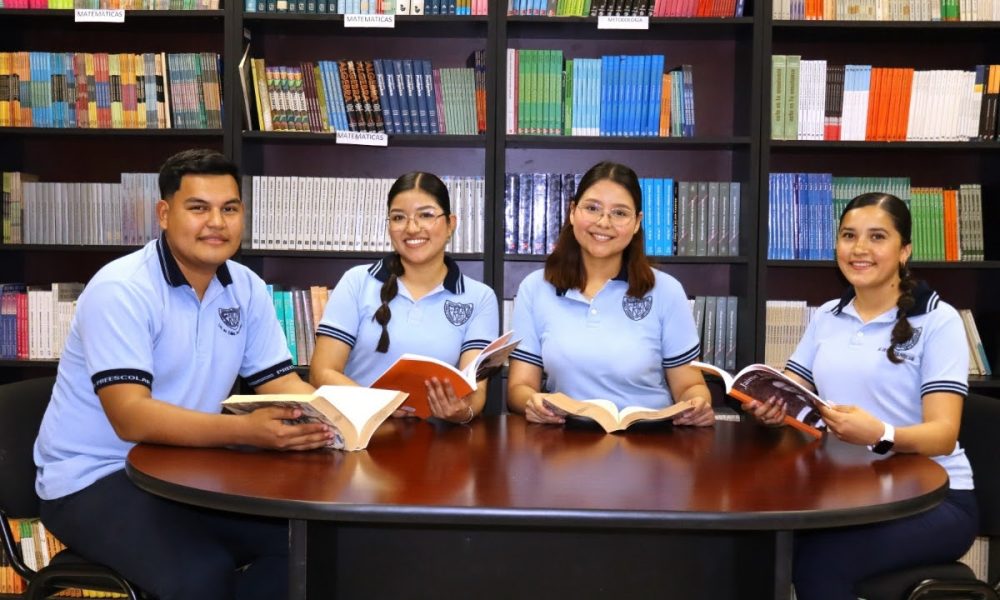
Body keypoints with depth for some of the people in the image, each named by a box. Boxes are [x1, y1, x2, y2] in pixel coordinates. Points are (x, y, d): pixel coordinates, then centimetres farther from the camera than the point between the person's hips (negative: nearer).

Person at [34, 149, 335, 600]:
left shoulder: (248, 289, 2)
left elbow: (280, 383, 4)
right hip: (93, 479, -6)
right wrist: (248, 430, -39)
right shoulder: (120, 290, -19)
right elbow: (131, 418, -27)